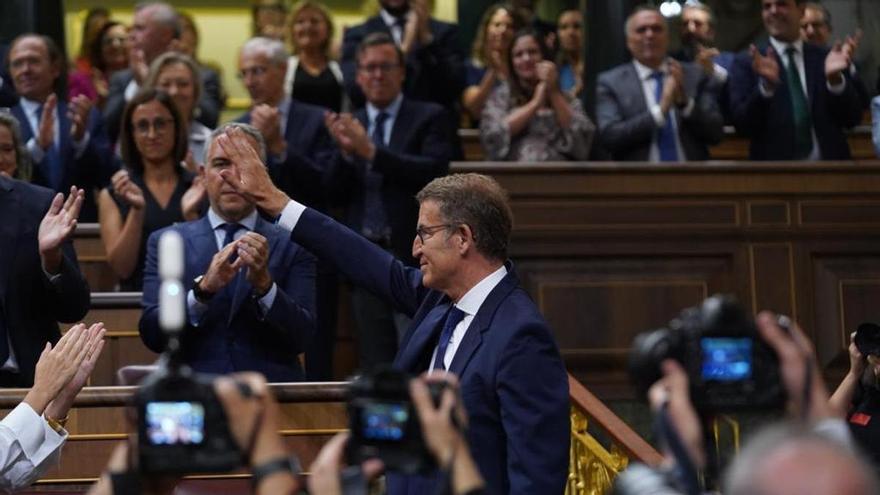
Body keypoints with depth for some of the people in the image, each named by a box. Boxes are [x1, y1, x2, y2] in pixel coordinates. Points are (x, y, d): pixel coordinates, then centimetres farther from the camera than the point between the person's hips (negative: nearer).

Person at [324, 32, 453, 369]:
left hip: (412, 257, -4)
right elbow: (336, 193, 7)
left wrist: (371, 151, -19)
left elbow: (434, 171, -13)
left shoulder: (429, 117, 3)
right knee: (374, 368, 8)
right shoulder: (349, 126, 14)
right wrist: (345, 153, -12)